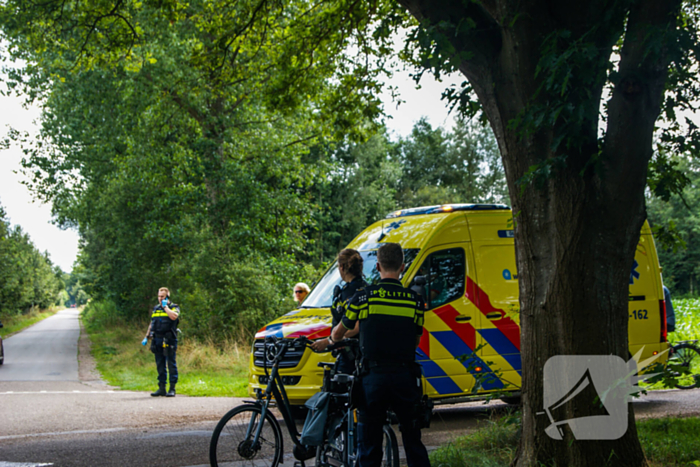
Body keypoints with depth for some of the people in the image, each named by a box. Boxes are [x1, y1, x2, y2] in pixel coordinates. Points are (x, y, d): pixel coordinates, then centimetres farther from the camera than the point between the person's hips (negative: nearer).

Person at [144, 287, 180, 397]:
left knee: (171, 364, -4)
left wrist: (165, 307, -11)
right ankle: (161, 388, 13)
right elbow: (151, 324, 24)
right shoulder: (156, 309, 18)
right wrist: (147, 336, 18)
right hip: (157, 340, 6)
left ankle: (172, 389, -2)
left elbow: (174, 316, -22)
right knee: (160, 365, 8)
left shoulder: (174, 307, 1)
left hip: (169, 340, -6)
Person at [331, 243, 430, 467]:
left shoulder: (363, 297, -2)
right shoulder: (415, 301, 3)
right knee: (413, 441, 13)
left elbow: (338, 334, 12)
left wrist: (331, 340, 36)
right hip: (405, 377, 2)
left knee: (369, 444, 7)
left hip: (374, 376, -2)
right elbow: (416, 341, 13)